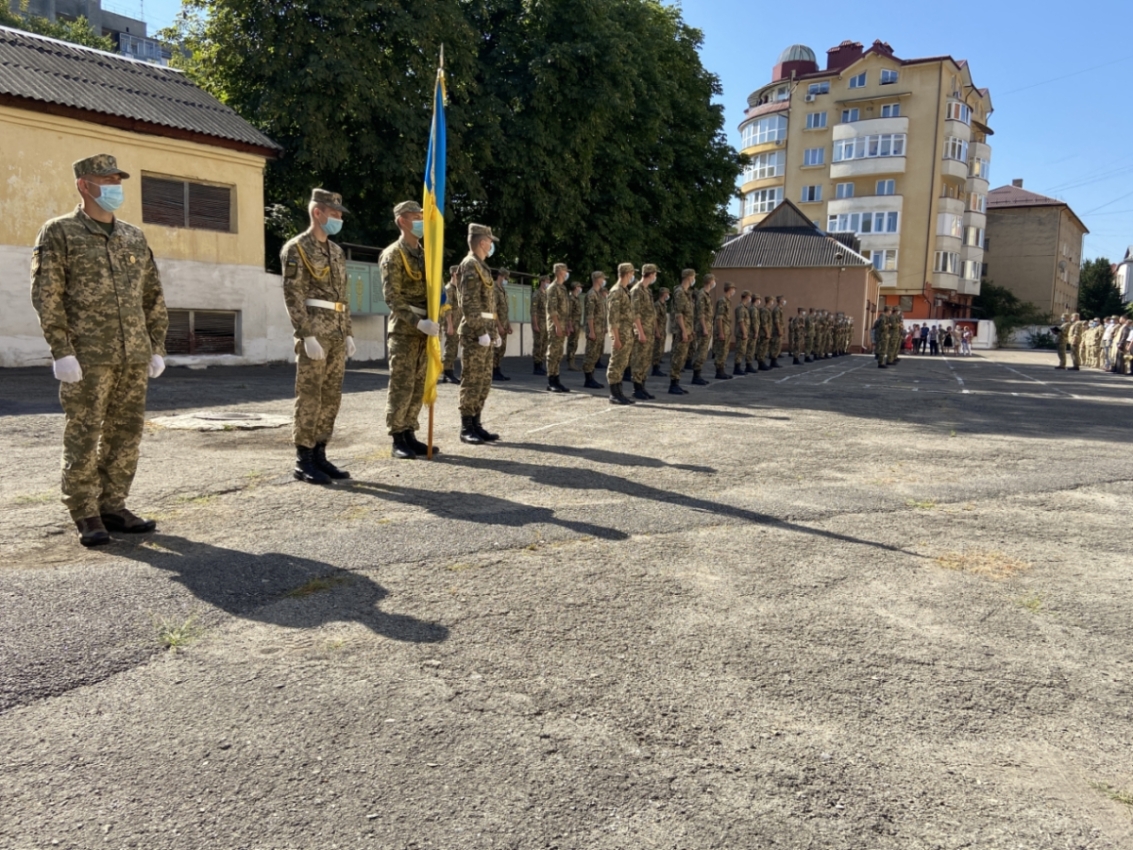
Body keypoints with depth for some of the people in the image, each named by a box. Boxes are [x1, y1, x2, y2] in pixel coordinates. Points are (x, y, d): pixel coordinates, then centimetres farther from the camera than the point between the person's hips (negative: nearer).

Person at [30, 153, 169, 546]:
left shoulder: (135, 237, 16)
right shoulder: (59, 233, 2)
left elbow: (154, 297, 17)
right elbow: (46, 296, -5)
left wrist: (157, 347, 10)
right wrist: (62, 351, -13)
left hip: (134, 357, 5)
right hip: (88, 357, -5)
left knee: (125, 434, 7)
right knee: (83, 438, -1)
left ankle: (113, 506, 18)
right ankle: (86, 516, 8)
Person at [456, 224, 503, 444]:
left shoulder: (482, 266, 21)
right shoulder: (470, 264, -9)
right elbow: (469, 303, -18)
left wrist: (495, 331, 20)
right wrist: (481, 331, -23)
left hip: (485, 329, 10)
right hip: (475, 331, -10)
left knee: (484, 380, 10)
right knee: (472, 380, -7)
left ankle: (476, 424, 15)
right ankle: (466, 428, -2)